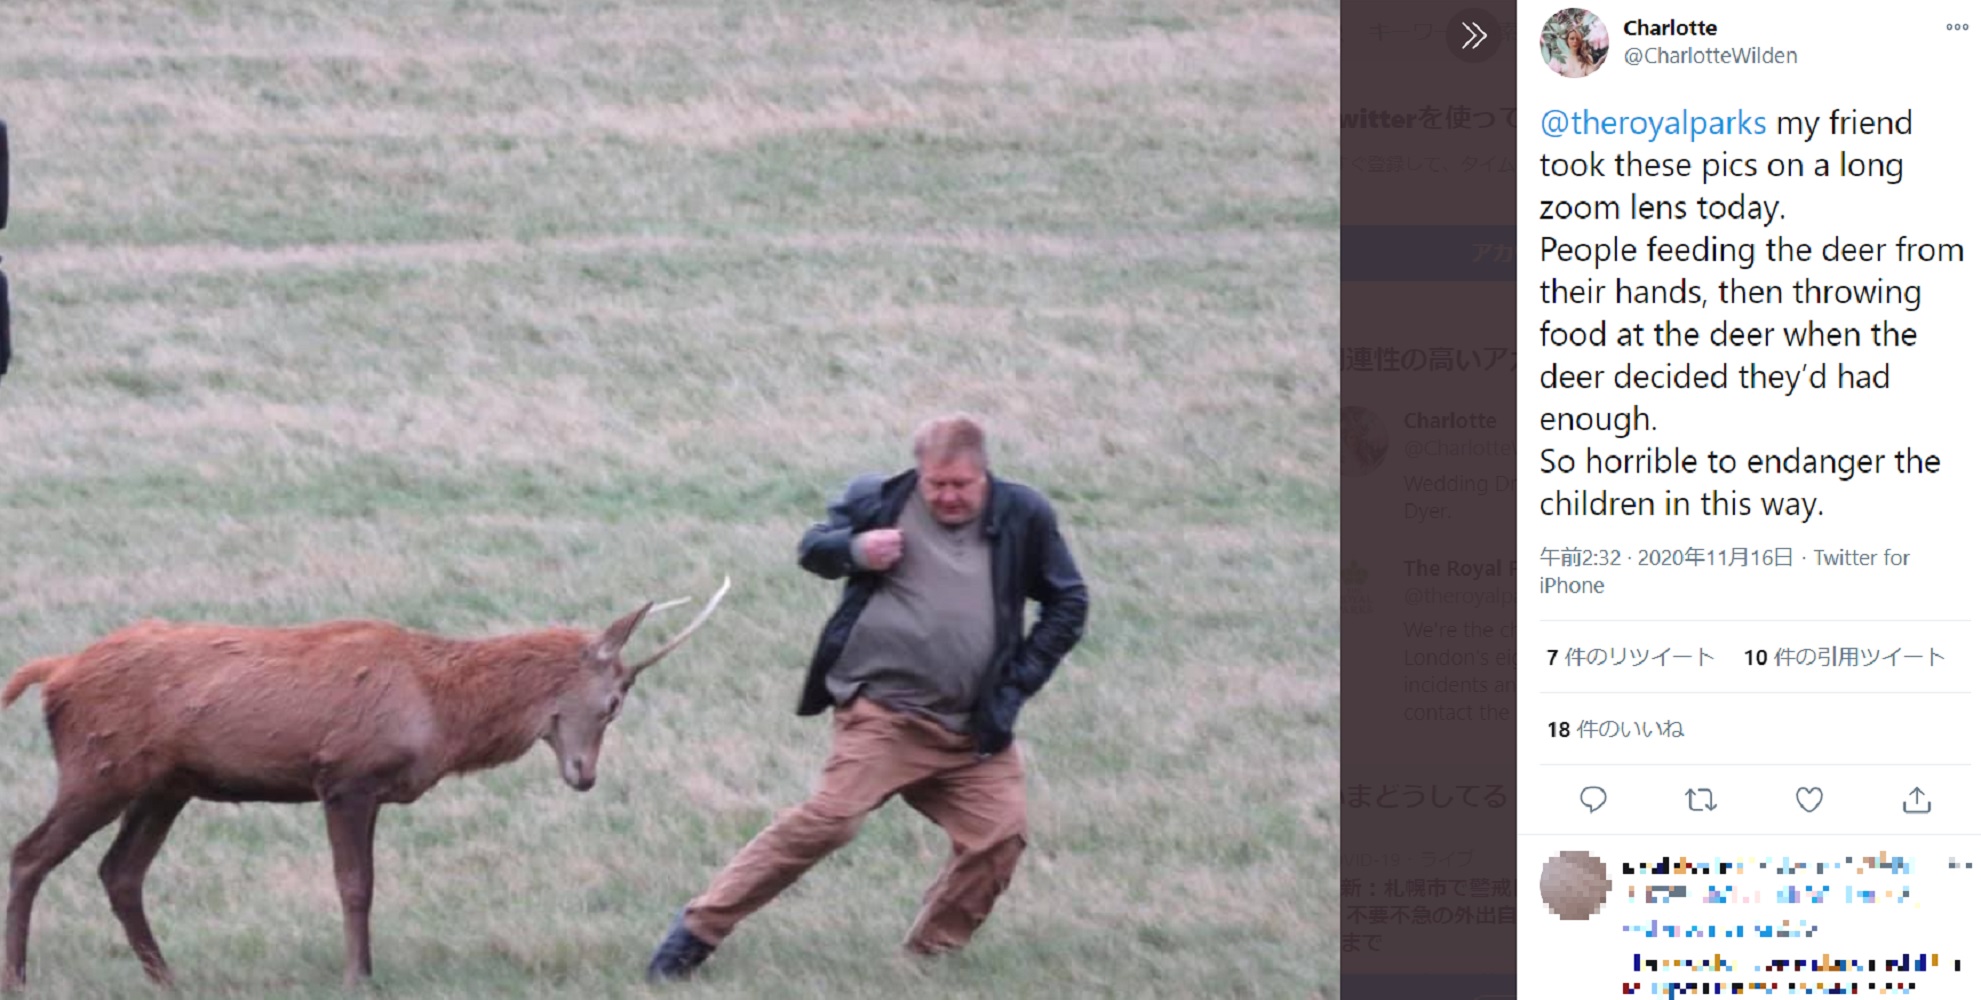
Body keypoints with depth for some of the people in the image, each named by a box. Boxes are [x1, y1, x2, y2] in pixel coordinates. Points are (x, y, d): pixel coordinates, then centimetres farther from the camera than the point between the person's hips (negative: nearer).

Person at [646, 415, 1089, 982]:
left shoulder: (1022, 518, 2)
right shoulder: (880, 502, -1)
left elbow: (1068, 605, 11)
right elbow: (812, 548, 12)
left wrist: (1019, 681, 3)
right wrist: (854, 550, -12)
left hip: (974, 730, 4)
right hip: (881, 715, -4)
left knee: (1000, 836, -9)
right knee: (829, 819, -18)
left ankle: (931, 954, 8)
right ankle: (700, 929, -12)